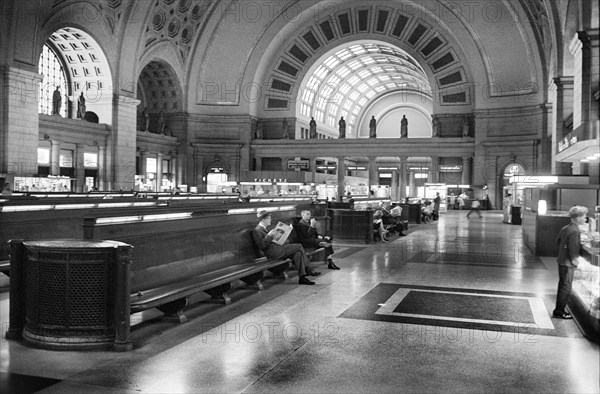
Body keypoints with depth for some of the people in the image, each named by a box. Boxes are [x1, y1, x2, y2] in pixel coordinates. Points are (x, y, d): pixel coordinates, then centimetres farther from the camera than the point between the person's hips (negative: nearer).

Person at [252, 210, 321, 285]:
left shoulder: (263, 228, 21)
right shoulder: (257, 231, -11)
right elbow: (262, 246, -20)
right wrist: (269, 235, -27)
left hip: (276, 247, 10)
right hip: (272, 251, -10)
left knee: (298, 253, -7)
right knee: (299, 246, -10)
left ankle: (302, 277, -10)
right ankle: (307, 269, 0)